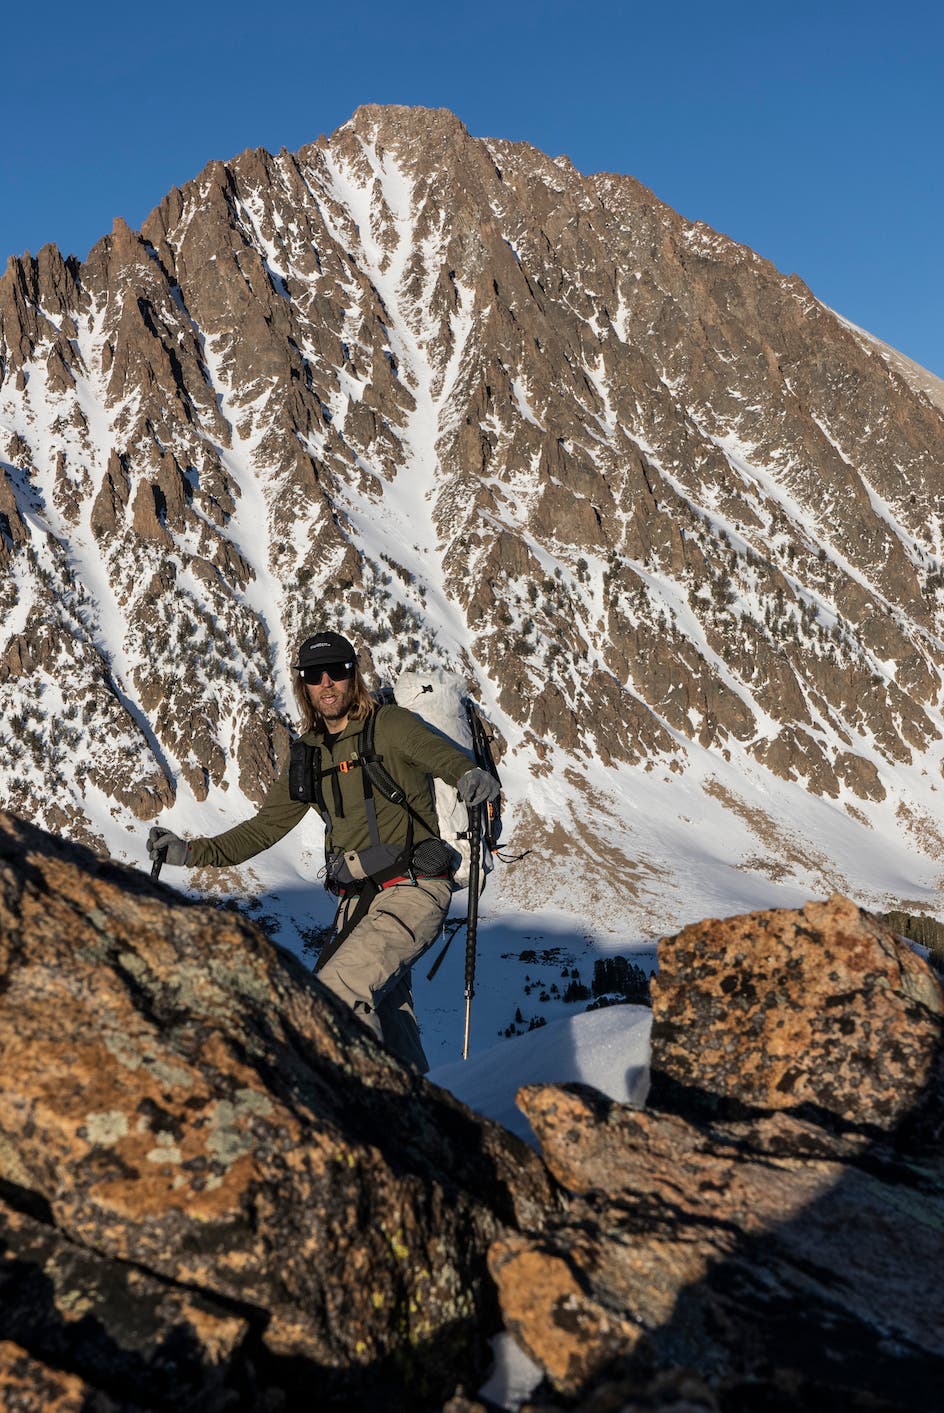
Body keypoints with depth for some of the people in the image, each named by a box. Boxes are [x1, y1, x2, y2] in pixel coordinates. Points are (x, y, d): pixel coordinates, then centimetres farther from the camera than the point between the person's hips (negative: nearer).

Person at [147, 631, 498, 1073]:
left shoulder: (389, 726, -7)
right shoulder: (308, 755, 12)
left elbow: (444, 754, -24)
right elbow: (265, 828, 18)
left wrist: (472, 774, -48)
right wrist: (190, 852, 9)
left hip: (413, 890, -7)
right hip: (358, 902, 7)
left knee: (335, 990, -22)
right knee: (385, 1011, 16)